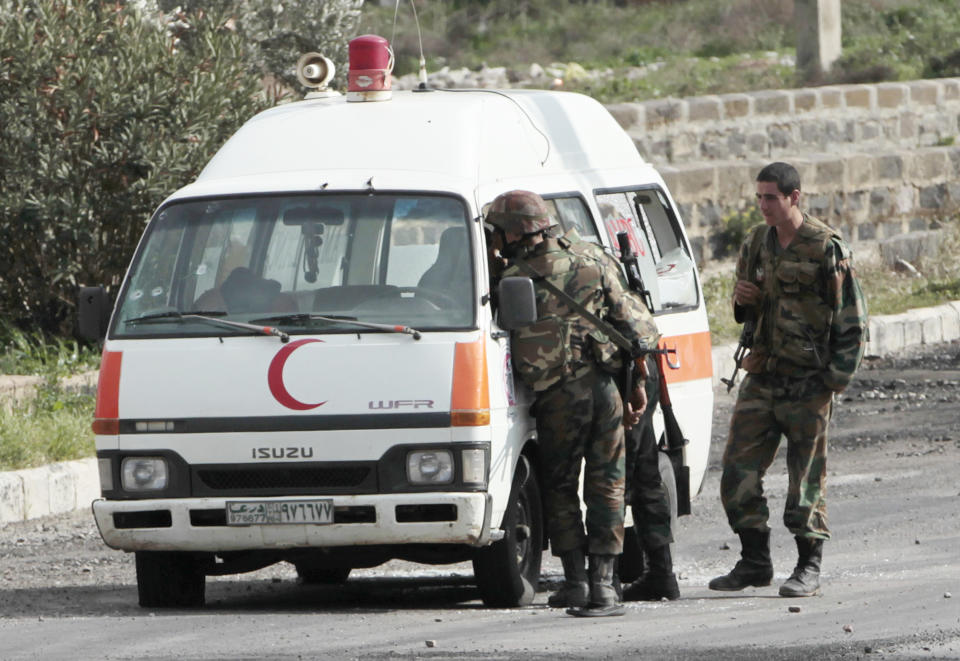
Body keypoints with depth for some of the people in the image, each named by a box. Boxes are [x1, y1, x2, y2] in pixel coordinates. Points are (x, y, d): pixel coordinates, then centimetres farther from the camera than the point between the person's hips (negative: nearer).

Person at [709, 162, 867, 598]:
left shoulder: (827, 248, -8)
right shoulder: (757, 244, 10)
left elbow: (852, 320, -6)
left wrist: (836, 378, -13)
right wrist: (742, 299, -1)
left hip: (808, 381, -6)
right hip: (762, 378, 6)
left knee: (807, 476, -2)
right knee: (738, 469, 2)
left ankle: (809, 567, 7)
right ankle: (754, 562, 13)